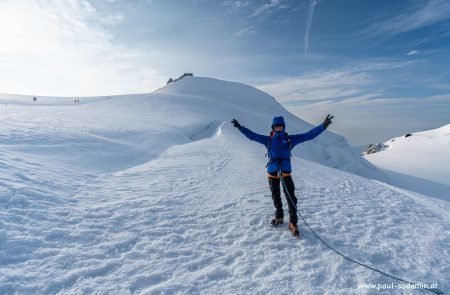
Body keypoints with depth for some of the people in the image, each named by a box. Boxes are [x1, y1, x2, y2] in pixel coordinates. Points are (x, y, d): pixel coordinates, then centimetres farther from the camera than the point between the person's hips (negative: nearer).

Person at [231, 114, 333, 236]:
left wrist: (323, 126, -7)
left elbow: (309, 135, 1)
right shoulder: (268, 140, 7)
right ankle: (279, 217, 34)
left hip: (285, 171, -2)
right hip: (272, 171, 2)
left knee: (290, 197, -7)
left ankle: (293, 223, 4)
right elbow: (252, 135, 10)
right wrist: (240, 127, 8)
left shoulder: (290, 139, 5)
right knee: (275, 196, 15)